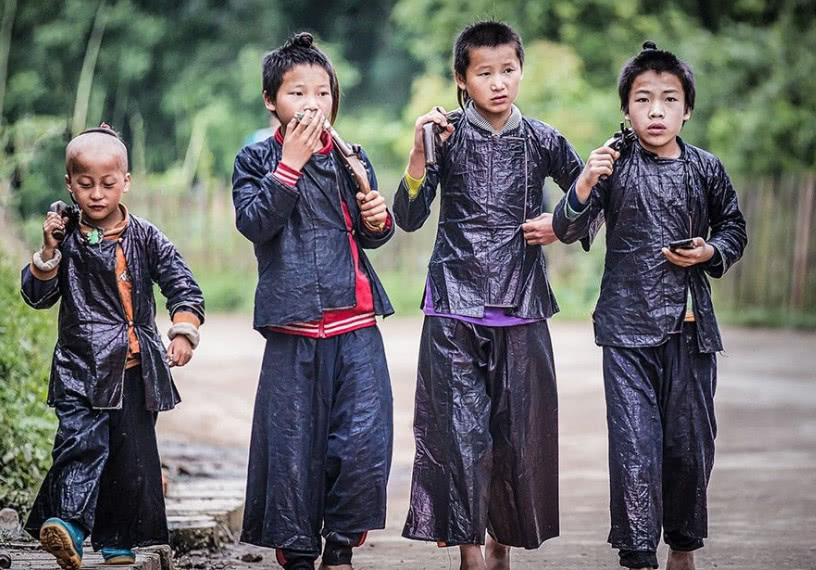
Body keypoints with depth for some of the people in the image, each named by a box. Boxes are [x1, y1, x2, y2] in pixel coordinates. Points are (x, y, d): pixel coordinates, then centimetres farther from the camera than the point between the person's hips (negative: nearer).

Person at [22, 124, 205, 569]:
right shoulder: (67, 239, 4)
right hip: (82, 368, -1)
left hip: (135, 369, 2)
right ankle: (69, 524, -30)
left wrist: (183, 331, -11)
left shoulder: (144, 239, 4)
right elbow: (37, 296, 2)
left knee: (132, 454, 4)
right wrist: (48, 253, -12)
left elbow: (182, 286, 3)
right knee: (81, 443, -19)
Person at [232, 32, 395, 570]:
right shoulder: (257, 159, 5)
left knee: (365, 437, -10)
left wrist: (377, 218, -7)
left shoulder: (351, 158, 12)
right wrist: (291, 162, -13)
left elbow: (372, 235, 15)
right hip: (293, 327, -2)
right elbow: (255, 222, -11)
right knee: (293, 443, 1)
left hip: (355, 324, 2)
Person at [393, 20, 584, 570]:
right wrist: (419, 153, -19)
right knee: (459, 426, -6)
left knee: (521, 426, 5)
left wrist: (561, 227, -2)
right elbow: (408, 217, -7)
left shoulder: (542, 141, 4)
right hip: (455, 306, -2)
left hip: (521, 305, 2)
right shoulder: (447, 136, -1)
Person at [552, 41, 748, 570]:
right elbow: (569, 230, -6)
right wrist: (586, 183, -24)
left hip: (691, 328, 2)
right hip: (629, 328, -2)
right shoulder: (615, 166, -1)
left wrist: (710, 253, -4)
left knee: (691, 443, 9)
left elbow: (735, 230, 16)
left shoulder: (706, 170, 5)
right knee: (634, 445, -8)